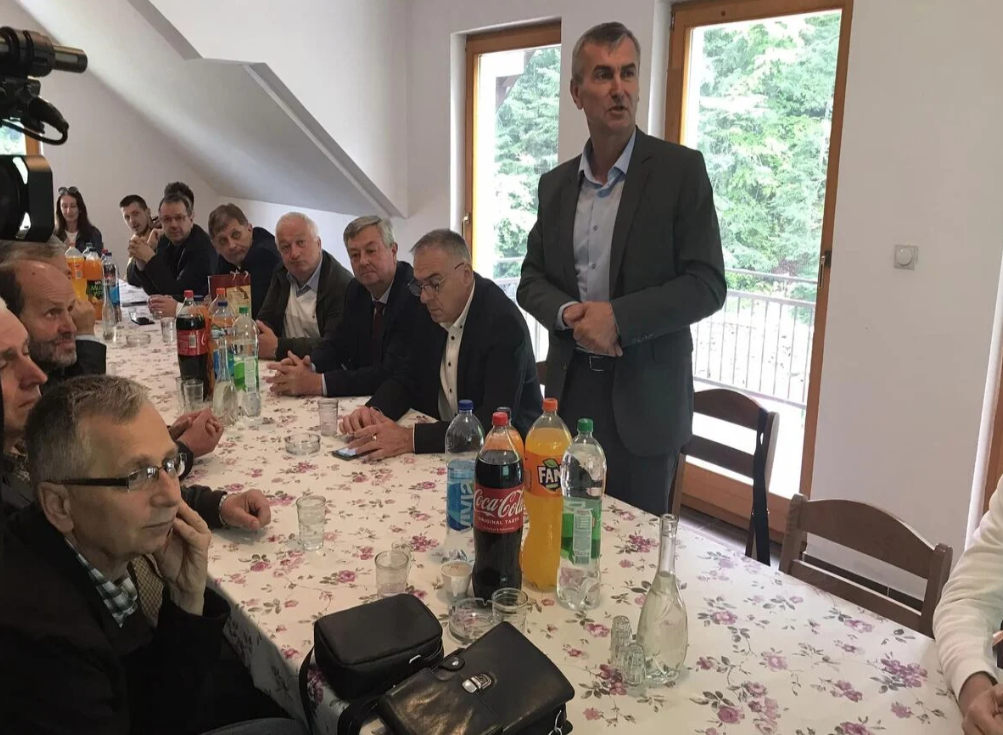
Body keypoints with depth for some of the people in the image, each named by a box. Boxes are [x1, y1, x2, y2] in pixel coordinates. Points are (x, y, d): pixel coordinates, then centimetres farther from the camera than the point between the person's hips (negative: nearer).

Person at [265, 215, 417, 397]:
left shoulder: (415, 294, -19)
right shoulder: (357, 289, 5)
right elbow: (336, 342, 9)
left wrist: (319, 383, -27)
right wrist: (309, 365, -14)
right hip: (363, 400, 6)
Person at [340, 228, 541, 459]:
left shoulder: (504, 323, -22)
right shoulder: (429, 311, -1)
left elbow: (496, 421, -28)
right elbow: (404, 378, 7)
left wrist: (411, 439, -34)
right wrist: (373, 411, -15)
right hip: (444, 440, 6)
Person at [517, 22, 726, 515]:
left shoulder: (680, 169, -6)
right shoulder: (555, 183, 8)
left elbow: (706, 285, -10)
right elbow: (532, 279, 11)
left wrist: (618, 317, -21)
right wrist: (566, 313, -10)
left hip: (644, 395, -4)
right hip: (570, 387, 4)